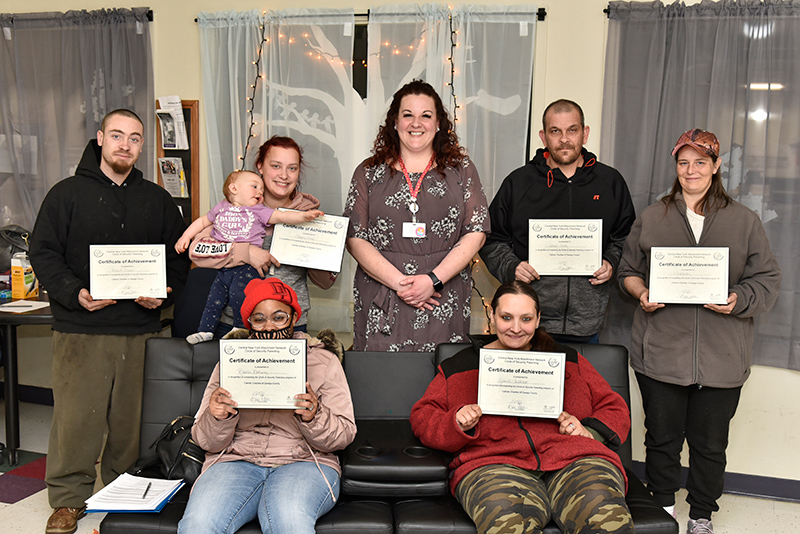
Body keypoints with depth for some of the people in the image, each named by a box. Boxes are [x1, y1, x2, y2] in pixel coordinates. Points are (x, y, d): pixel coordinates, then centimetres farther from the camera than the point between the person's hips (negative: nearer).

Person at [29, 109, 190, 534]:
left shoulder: (158, 200, 13)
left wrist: (164, 293, -4)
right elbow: (43, 252, 1)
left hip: (141, 329, 2)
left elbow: (179, 255, 14)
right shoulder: (67, 194, 5)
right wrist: (74, 293, -14)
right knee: (76, 416, 0)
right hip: (80, 329, -2)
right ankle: (68, 497, 18)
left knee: (132, 416, 7)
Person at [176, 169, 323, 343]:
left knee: (237, 294, -19)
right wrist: (185, 236, 18)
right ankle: (205, 331, 20)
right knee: (214, 300, 4)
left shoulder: (259, 211, 6)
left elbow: (282, 217, -3)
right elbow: (203, 221, 26)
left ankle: (241, 327, 2)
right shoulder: (221, 208, 14)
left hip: (246, 266, -3)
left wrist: (305, 215, -17)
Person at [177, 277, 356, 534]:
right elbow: (207, 441, 9)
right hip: (236, 460, 2)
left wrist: (313, 417, -19)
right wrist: (216, 418, -14)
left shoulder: (323, 361, 10)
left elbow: (344, 434, 3)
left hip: (304, 461, -1)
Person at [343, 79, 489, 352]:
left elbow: (476, 233, 2)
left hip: (444, 303, 0)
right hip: (381, 304, 0)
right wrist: (398, 282, -10)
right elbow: (354, 238, 1)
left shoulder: (461, 170, 9)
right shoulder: (369, 172, 8)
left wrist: (434, 279, -10)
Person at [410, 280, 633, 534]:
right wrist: (457, 424, -4)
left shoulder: (567, 360, 25)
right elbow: (423, 417, 18)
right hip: (492, 463, -1)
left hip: (573, 461, 1)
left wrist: (589, 431, 1)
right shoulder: (460, 366, 22)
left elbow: (615, 409, 24)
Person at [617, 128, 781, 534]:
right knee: (662, 436, 10)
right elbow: (627, 270, 13)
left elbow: (767, 280, 7)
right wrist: (642, 293, -7)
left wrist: (739, 300, -12)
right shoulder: (651, 218, 9)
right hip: (660, 351, 0)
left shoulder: (745, 221, 7)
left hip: (721, 356, 0)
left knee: (710, 442, 9)